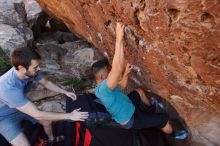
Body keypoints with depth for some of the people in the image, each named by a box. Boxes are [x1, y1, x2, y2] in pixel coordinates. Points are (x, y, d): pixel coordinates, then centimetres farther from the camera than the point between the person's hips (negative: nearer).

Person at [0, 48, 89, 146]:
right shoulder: (9, 88, -43)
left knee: (47, 122, 9)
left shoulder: (30, 71, -22)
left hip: (21, 107, 7)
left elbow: (46, 83, 2)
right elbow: (38, 115, -40)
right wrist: (70, 116, -36)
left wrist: (65, 92, -7)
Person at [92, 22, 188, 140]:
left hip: (126, 110, 9)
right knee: (163, 119, -1)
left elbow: (120, 87, 10)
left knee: (139, 92, 25)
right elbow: (117, 68, -54)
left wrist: (125, 74, -6)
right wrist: (119, 39, -53)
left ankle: (152, 107, 49)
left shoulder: (100, 88, -7)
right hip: (130, 121, -9)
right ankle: (174, 134, 31)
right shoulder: (103, 88, -39)